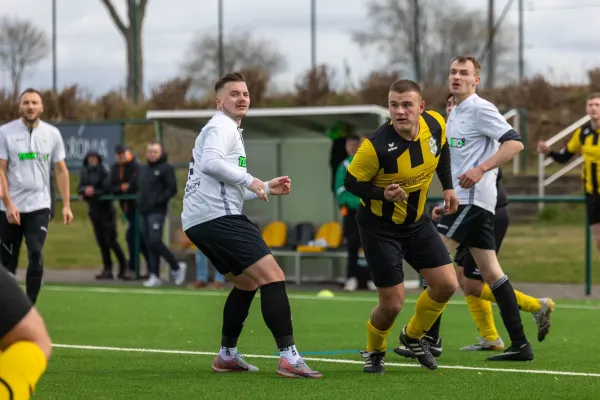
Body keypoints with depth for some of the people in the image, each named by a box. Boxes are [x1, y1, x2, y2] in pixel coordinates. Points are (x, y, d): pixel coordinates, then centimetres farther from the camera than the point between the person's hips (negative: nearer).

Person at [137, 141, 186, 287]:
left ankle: (176, 267, 0)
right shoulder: (142, 169, 19)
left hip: (157, 212, -7)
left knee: (155, 241, -16)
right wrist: (140, 200, 11)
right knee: (149, 244, 5)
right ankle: (154, 276, 7)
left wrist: (159, 201, -17)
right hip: (144, 212, 7)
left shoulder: (166, 168, -4)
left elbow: (172, 189, -10)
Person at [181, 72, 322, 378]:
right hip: (218, 216, -11)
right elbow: (210, 162, -25)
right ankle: (288, 357, -23)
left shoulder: (227, 129, 28)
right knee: (273, 276, -16)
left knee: (247, 282, 23)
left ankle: (227, 355, 26)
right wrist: (249, 180, -18)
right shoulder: (222, 126, -4)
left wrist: (267, 189, 25)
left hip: (198, 222, 11)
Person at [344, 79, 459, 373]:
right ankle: (374, 352, 27)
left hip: (416, 221, 6)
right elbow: (351, 182, -18)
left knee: (447, 285, 1)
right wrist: (383, 194, -33)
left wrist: (447, 186, 7)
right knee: (392, 303, -5)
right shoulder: (376, 146, -31)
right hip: (380, 226, -6)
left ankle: (413, 336, 29)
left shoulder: (435, 124, -14)